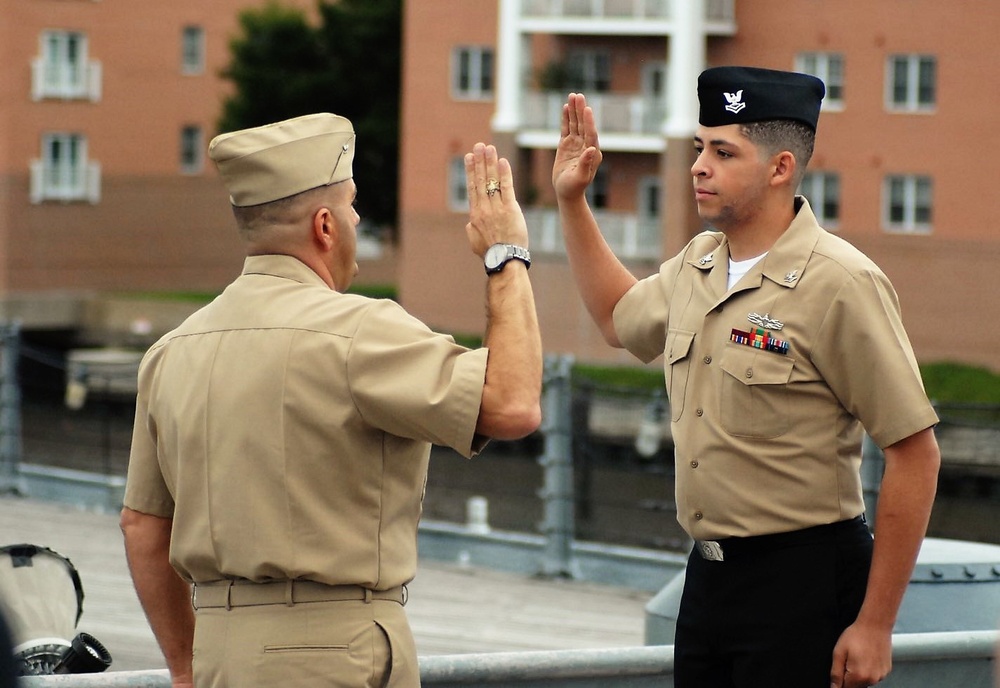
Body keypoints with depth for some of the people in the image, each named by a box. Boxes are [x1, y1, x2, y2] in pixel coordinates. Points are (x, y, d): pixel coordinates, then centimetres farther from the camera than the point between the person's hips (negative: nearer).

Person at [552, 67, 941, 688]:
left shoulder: (840, 282, -15)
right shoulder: (697, 265, 9)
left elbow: (914, 455, -15)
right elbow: (619, 317, 34)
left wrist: (875, 625, -15)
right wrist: (572, 199, 24)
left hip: (802, 583, -7)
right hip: (708, 575, 7)